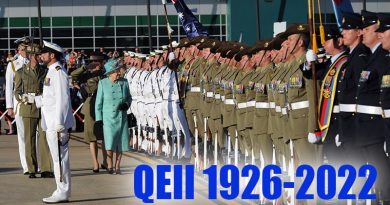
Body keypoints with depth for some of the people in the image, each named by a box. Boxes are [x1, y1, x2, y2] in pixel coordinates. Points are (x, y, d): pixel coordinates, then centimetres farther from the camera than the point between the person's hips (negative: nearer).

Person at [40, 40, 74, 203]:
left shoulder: (58, 72, -14)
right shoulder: (51, 72, 17)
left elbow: (62, 98, -19)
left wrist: (59, 124, -22)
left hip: (57, 123, -10)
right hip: (51, 123, 10)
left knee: (60, 158, -6)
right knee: (58, 158, 13)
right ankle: (62, 192, 18)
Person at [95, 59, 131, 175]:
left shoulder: (124, 82, 3)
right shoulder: (103, 83, -4)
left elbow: (129, 97, 15)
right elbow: (98, 102, 0)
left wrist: (127, 104, -6)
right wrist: (98, 118, -2)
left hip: (122, 117, 3)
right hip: (108, 117, -3)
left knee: (121, 143, 4)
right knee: (110, 143, -10)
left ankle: (117, 166, 16)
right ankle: (110, 165, 7)